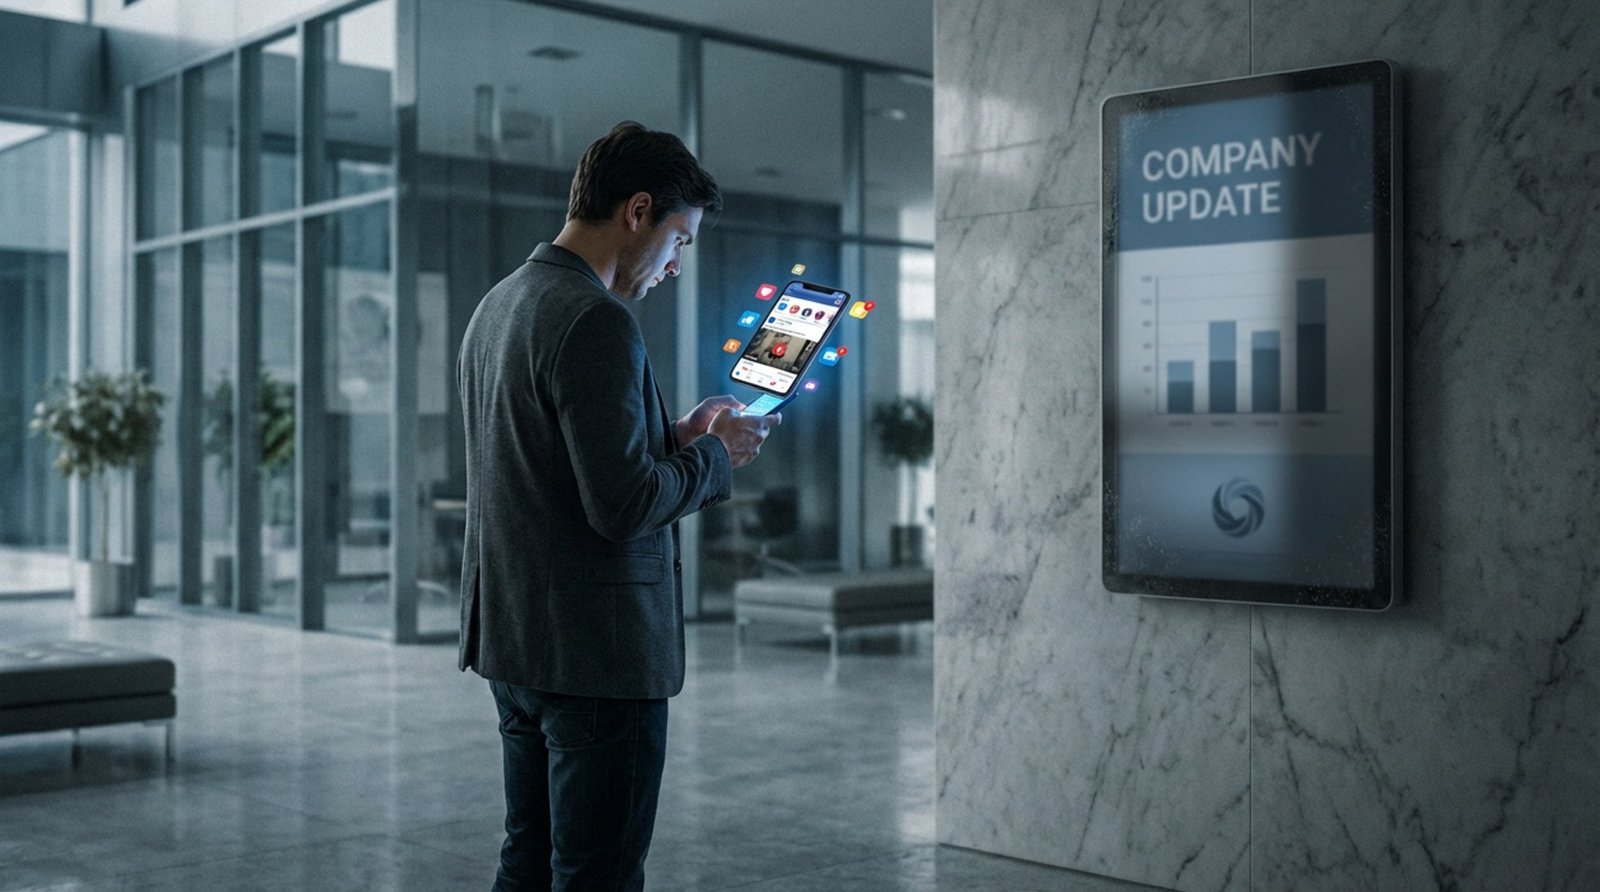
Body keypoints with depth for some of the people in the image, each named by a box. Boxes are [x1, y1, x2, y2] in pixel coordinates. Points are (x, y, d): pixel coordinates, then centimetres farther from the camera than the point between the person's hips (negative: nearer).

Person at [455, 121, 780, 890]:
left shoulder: (498, 303, 12)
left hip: (511, 640, 10)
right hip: (596, 652, -9)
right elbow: (622, 504, -23)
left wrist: (674, 437, 13)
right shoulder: (596, 321, -19)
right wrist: (715, 456, -7)